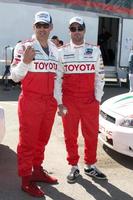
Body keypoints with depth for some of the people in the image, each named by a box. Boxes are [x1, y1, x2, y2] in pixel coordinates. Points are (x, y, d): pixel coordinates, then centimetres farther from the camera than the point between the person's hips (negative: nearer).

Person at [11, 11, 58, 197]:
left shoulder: (55, 49, 12)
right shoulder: (24, 46, -7)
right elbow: (15, 76, -8)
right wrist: (25, 61, -25)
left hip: (49, 102, 6)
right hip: (30, 101, -6)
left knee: (42, 139, 15)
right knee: (28, 140, 0)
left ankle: (37, 170, 30)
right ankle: (26, 179, 9)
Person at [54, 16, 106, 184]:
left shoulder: (95, 50, 3)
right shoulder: (61, 52, 0)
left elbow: (99, 77, 5)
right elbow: (56, 79, -1)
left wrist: (97, 99, -1)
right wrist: (59, 103, -5)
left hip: (90, 101, 1)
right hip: (69, 102, -1)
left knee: (92, 135, 7)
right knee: (70, 136, 7)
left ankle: (90, 166, 26)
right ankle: (74, 167, 24)